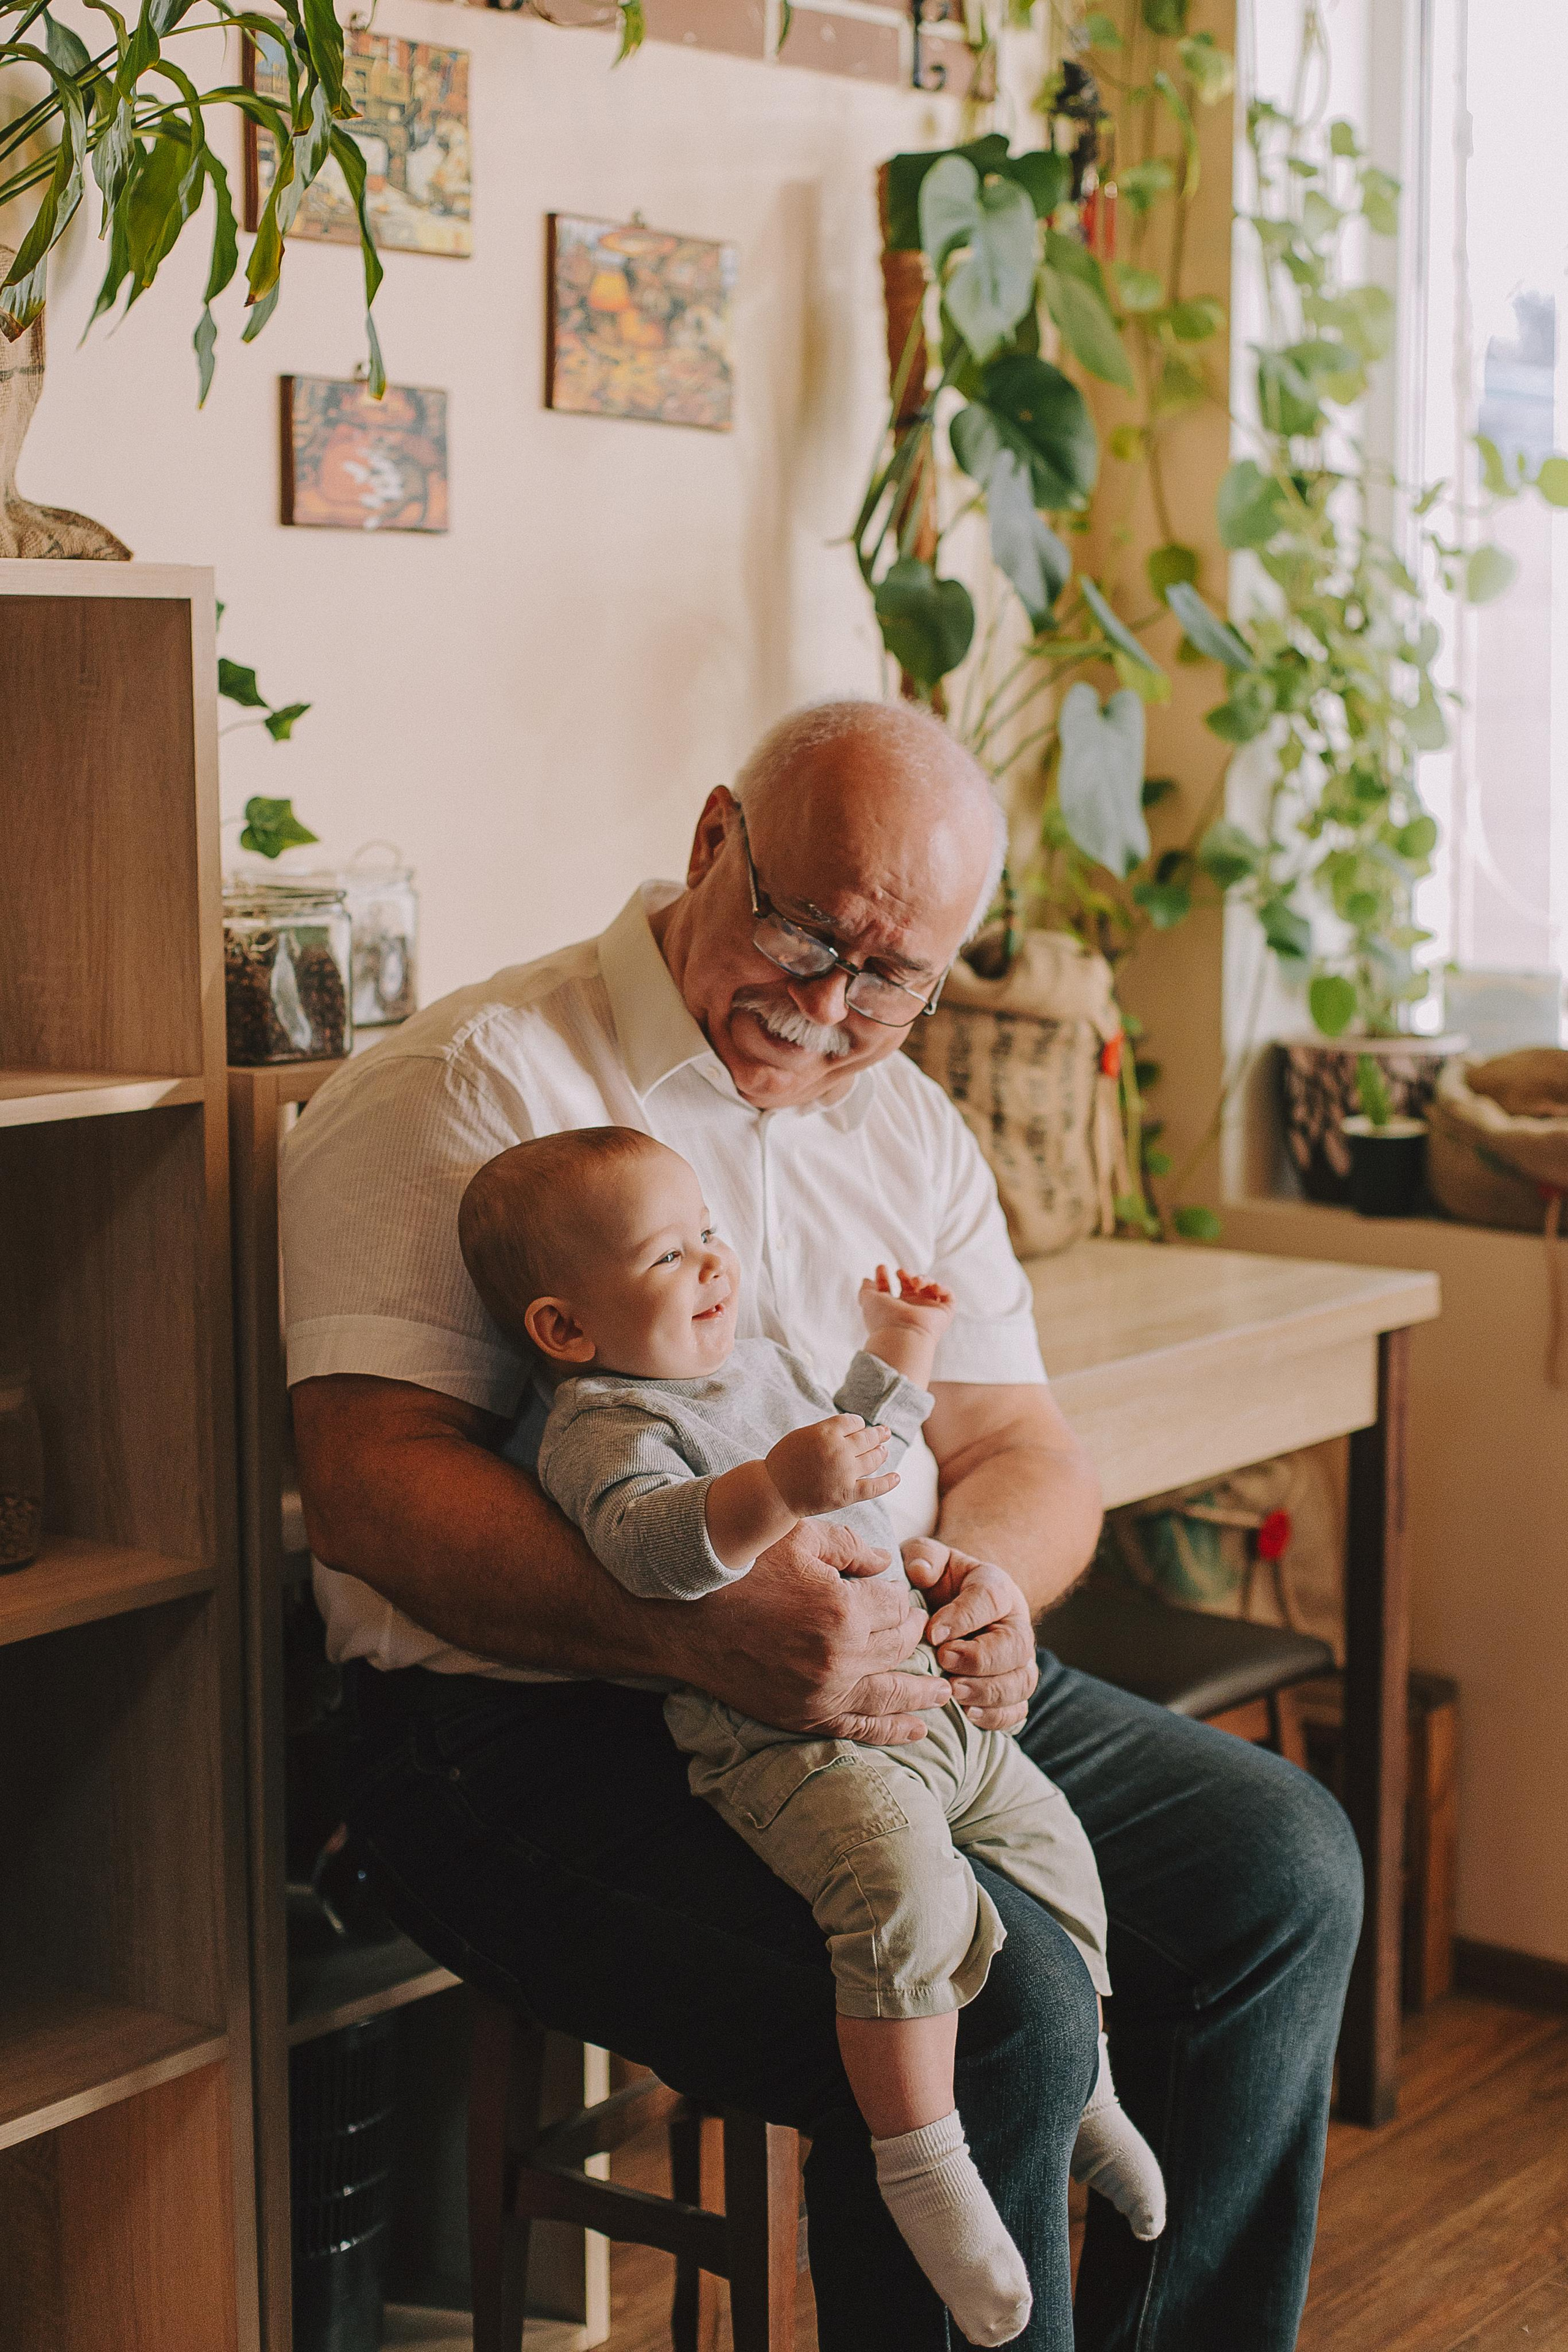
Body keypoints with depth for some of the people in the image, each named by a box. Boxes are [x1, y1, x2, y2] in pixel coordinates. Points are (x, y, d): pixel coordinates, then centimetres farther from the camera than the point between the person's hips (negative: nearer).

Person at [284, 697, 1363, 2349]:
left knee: (1282, 1864, -4)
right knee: (995, 2008, -28)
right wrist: (697, 1633, -32)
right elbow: (371, 1485, -18)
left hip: (892, 1693, 8)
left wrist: (986, 1579, -13)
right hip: (549, 1738, -7)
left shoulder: (907, 1127, 16)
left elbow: (1024, 1451, 13)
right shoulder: (472, 1087, -8)